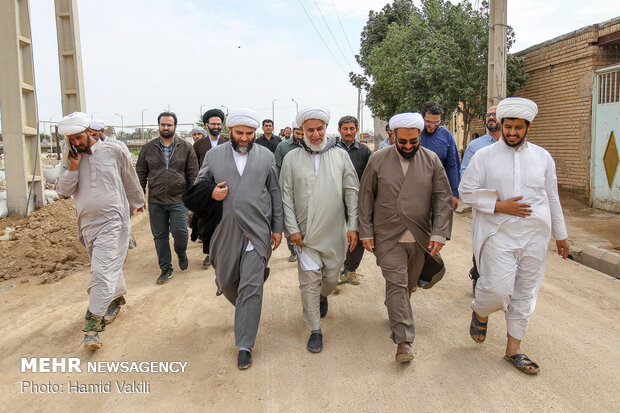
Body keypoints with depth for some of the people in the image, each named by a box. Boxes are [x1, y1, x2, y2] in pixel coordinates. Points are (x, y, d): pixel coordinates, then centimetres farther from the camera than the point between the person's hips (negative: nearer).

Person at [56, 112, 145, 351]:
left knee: (102, 271, -12)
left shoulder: (113, 152, -3)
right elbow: (63, 191, 1)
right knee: (110, 266, 19)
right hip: (87, 223, 5)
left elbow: (130, 181, 10)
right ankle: (117, 297, 42)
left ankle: (95, 321, -9)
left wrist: (137, 203, 21)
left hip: (113, 221, -4)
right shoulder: (70, 160, 7)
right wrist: (73, 168, -12)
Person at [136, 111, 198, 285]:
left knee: (179, 231, -11)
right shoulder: (148, 148, 6)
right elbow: (141, 173, 9)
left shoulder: (185, 147, 3)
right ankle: (166, 269, 22)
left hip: (178, 199, -2)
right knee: (160, 236, 8)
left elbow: (193, 174, 4)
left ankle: (181, 252, 24)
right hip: (155, 201, 2)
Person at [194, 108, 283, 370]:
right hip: (225, 231, 2)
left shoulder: (266, 156, 8)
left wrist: (277, 228, 6)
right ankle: (245, 310, 46)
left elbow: (275, 193, 10)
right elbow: (198, 186, 13)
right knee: (226, 282, 13)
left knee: (251, 288, -4)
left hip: (257, 231, -1)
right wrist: (211, 194, -10)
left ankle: (245, 346, 6)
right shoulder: (213, 155, 7)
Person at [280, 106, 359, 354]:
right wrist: (292, 228, -6)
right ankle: (315, 331, 16)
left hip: (335, 232, 1)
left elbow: (352, 192, 3)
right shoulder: (292, 158, 1)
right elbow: (286, 196, 1)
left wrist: (353, 226, -3)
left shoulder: (340, 155, 3)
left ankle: (322, 297, 48)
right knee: (309, 281, 1)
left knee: (332, 278, 13)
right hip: (305, 233, -1)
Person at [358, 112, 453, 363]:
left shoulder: (432, 161, 1)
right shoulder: (378, 160, 0)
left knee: (409, 284, 15)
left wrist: (439, 233, -10)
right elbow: (365, 197, 3)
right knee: (396, 284, -6)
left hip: (420, 238, 2)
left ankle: (395, 313, 42)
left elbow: (444, 198, 0)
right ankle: (403, 341, -2)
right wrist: (366, 231, -2)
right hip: (388, 236, -2)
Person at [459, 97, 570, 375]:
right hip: (498, 234, -3)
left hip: (534, 236, 4)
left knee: (526, 292, 8)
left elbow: (552, 198, 15)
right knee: (498, 289, -14)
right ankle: (480, 313, 22)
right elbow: (467, 191, -2)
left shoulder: (542, 157, 10)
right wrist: (500, 206, -13)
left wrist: (561, 235, 17)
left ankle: (513, 348, 22)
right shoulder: (484, 156, 0)